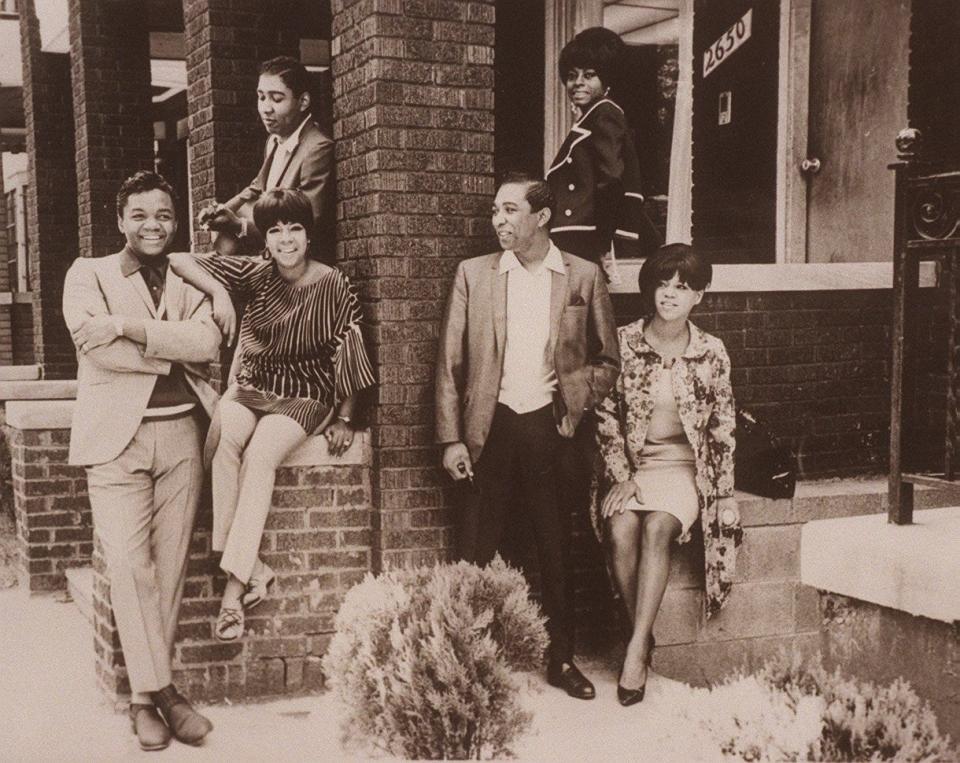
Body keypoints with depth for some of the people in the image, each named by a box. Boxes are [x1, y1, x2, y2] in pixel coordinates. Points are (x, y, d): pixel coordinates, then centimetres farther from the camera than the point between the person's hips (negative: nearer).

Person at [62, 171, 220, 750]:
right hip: (118, 437, -2)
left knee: (170, 567, 3)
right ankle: (160, 692, -1)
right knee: (130, 565, -10)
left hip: (181, 433, 3)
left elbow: (208, 342, -5)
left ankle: (148, 695, 13)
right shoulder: (88, 274, 8)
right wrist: (175, 348, -3)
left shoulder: (190, 283, 16)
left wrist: (128, 325, -12)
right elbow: (99, 348, -9)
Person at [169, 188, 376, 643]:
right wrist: (219, 291, -17)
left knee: (260, 455, -33)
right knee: (221, 440, -32)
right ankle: (252, 568, -30)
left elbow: (347, 352, -2)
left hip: (304, 397, -3)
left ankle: (235, 584, -31)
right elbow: (180, 260, 1)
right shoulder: (256, 275, 0)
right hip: (249, 389, 3)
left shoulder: (333, 287, -7)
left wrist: (344, 418, -2)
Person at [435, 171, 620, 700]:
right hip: (491, 426, 1)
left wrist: (575, 388, -7)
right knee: (475, 551, 2)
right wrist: (451, 439, -2)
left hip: (551, 425, 0)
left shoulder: (584, 277, 4)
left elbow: (608, 360, 11)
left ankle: (561, 658, 22)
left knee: (556, 551, 8)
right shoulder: (472, 274, 6)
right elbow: (450, 363, 4)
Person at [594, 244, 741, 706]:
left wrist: (725, 494, 1)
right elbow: (606, 416, 1)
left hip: (683, 465, 0)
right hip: (630, 463, 1)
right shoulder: (623, 342, -1)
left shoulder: (711, 352, 1)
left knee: (657, 527, -30)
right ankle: (644, 639, -13)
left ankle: (636, 649, -27)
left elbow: (722, 428, 5)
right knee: (621, 529, -28)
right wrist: (622, 476, -9)